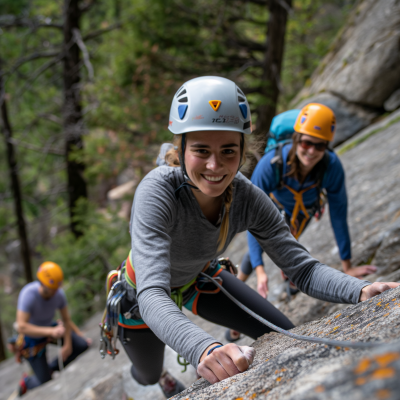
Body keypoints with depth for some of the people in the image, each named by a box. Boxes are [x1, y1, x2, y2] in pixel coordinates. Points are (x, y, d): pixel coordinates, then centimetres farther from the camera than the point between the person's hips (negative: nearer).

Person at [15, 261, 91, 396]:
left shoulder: (59, 293, -22)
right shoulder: (28, 294, -37)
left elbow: (66, 320, -9)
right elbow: (21, 327, -42)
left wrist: (67, 345, -9)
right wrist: (51, 331, -50)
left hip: (48, 327, 5)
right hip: (32, 335, -5)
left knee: (83, 345, -12)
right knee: (46, 385, -4)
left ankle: (51, 368, 13)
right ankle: (27, 381, 35)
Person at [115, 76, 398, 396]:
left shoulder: (247, 198, -27)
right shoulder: (157, 192, -41)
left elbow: (303, 268, -23)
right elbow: (152, 297, -51)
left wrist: (361, 291, -44)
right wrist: (204, 348, -70)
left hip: (198, 278, 4)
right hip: (143, 296, -3)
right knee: (149, 376, 21)